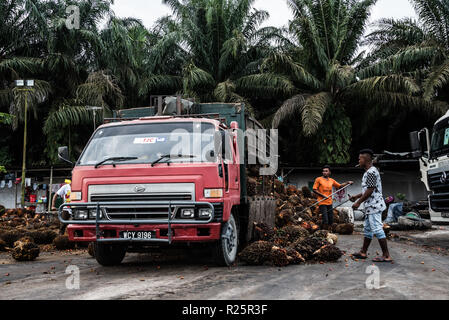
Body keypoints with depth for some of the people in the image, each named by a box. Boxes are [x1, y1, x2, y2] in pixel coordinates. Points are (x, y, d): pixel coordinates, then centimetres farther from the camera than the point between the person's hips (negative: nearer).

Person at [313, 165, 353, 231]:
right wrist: (323, 195, -15)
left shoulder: (331, 180, 12)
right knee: (325, 220, -13)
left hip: (329, 203, 6)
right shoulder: (318, 179, -2)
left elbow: (340, 186, 20)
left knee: (331, 220, 7)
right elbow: (314, 190, -6)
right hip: (322, 203, -5)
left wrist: (347, 183, 5)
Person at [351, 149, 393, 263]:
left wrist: (358, 202, -17)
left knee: (377, 230, -9)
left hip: (374, 206, -11)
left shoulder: (371, 172, -17)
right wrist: (357, 196, 21)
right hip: (371, 206, 11)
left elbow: (370, 190, -22)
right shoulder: (370, 172, 17)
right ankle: (363, 252, 26)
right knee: (367, 229, 17)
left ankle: (386, 256, -5)